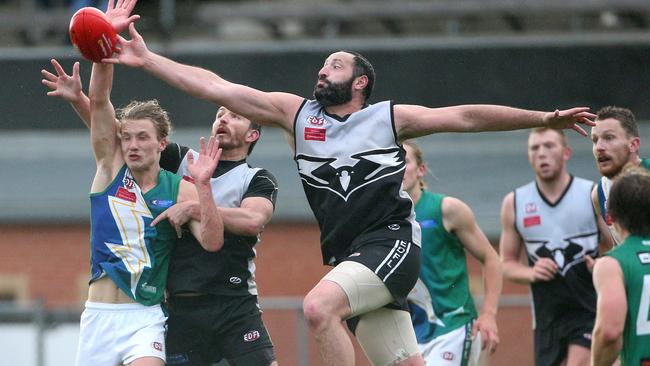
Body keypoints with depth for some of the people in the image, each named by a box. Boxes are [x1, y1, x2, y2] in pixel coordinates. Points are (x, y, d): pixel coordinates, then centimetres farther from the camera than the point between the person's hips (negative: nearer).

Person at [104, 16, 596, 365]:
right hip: (349, 256, 4)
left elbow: (466, 117, 7)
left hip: (391, 243, -4)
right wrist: (148, 60, 2)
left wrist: (543, 119, 3)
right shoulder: (295, 113, 12)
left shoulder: (389, 118, 6)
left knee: (319, 306, -27)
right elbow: (216, 87, 8)